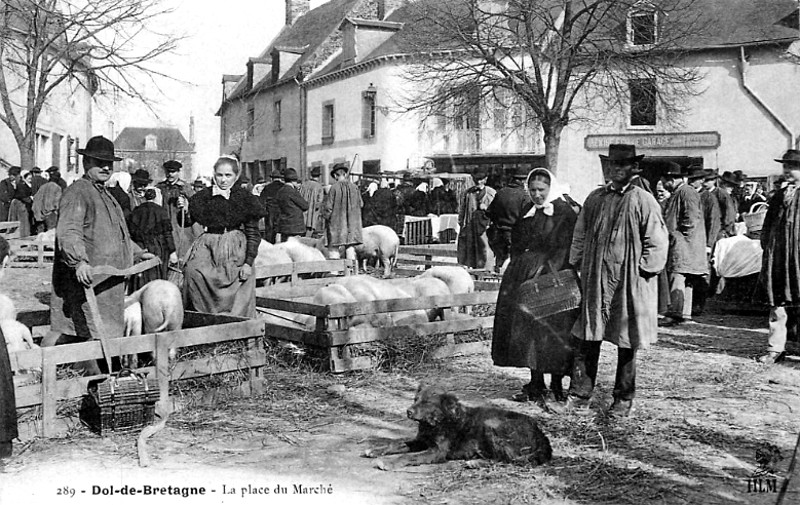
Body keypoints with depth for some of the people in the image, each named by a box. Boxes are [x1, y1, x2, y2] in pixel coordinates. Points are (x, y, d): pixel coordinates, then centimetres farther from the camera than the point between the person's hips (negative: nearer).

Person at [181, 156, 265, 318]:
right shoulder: (203, 196, 6)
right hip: (207, 246, 3)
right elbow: (186, 222, 11)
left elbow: (253, 234, -1)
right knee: (193, 271, -21)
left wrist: (249, 262, -8)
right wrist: (183, 209, -9)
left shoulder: (245, 199, -2)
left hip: (235, 250, -3)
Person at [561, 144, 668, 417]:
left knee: (626, 344, 5)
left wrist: (642, 268, -6)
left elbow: (658, 242, -2)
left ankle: (623, 399, 17)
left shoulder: (643, 201, -2)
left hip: (629, 283, -3)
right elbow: (580, 236, 16)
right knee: (587, 339, 2)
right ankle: (580, 394, 9)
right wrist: (578, 266, 10)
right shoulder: (595, 199, 9)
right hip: (595, 279, 3)